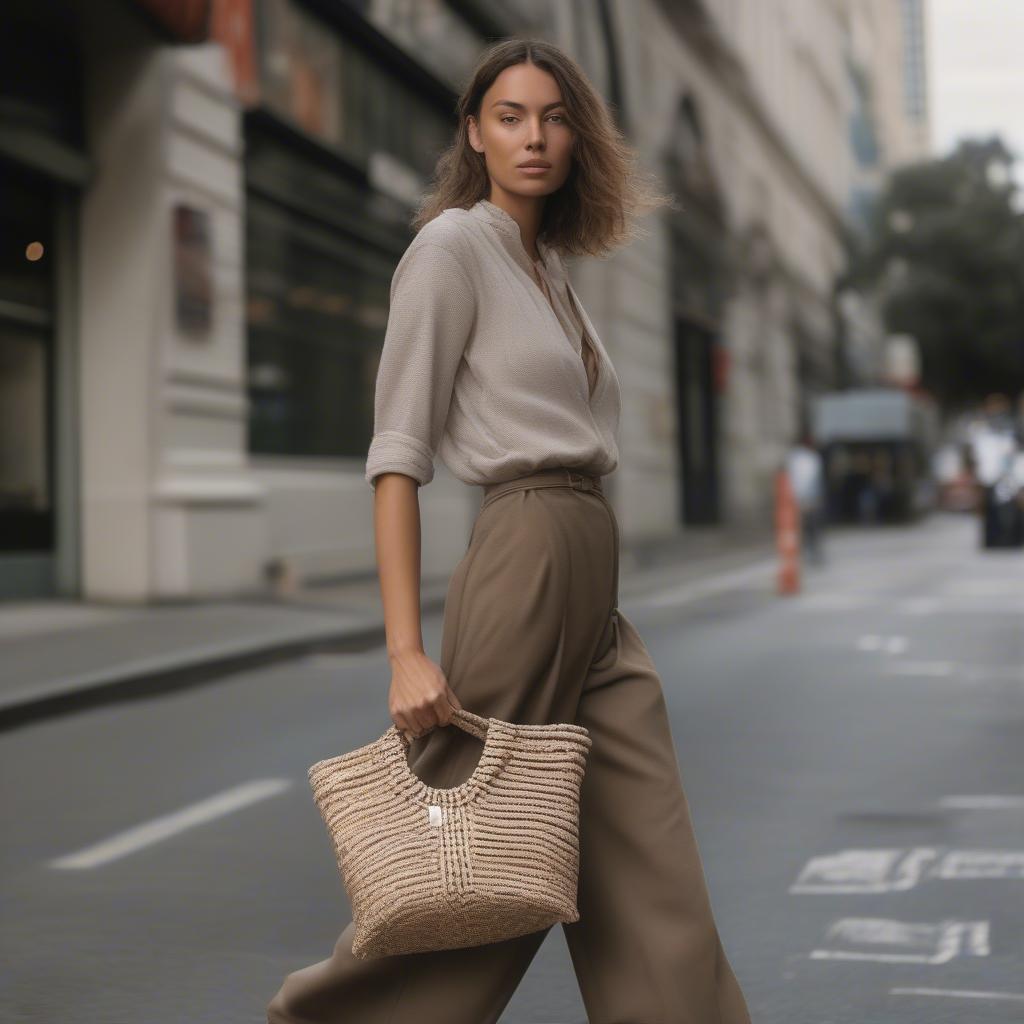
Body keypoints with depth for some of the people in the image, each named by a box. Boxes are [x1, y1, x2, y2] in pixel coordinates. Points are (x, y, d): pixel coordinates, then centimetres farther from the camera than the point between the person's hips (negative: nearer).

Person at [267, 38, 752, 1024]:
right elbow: (396, 455, -12)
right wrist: (406, 653, -20)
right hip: (524, 562, -8)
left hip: (595, 591, 8)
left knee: (653, 883, 6)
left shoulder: (551, 267, 18)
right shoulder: (452, 246, -6)